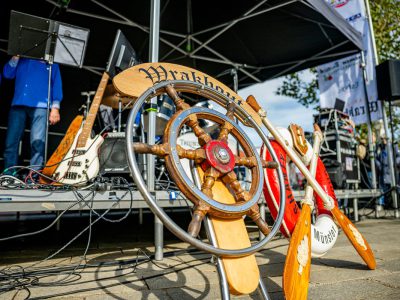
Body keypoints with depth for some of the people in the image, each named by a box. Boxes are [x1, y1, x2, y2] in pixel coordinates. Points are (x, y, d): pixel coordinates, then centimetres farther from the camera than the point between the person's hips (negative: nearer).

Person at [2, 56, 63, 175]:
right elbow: (7, 74, 13)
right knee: (11, 141, -1)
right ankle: (8, 175, 7)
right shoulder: (21, 59, 23)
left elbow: (56, 84, 5)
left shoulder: (51, 62, 14)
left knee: (38, 142, -15)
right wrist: (16, 57, 3)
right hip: (18, 104, 3)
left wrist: (55, 107, -7)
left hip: (40, 105, -3)